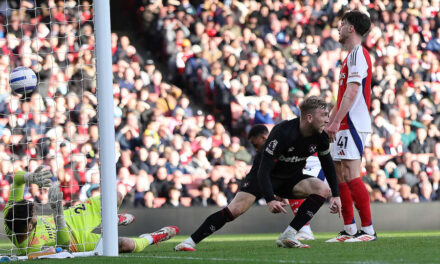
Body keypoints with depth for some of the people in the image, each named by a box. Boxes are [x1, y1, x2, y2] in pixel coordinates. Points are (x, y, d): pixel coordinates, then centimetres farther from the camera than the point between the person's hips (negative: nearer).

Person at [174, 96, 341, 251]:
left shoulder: (320, 136, -13)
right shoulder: (282, 133, -31)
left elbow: (328, 164, 5)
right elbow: (263, 169, -33)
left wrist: (336, 195, -4)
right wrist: (270, 200, -45)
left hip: (290, 178, 6)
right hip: (263, 175, -6)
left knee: (323, 190, -20)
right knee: (237, 209, -24)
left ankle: (288, 237, -19)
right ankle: (191, 241, -14)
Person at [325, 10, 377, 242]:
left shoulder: (358, 54, -10)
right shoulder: (350, 57, 21)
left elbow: (351, 92, -20)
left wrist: (336, 121, -25)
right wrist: (329, 123, 24)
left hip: (354, 124, -10)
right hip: (344, 126, 10)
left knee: (350, 175, -13)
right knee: (340, 176, 9)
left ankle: (368, 230, -12)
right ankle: (349, 230, 13)